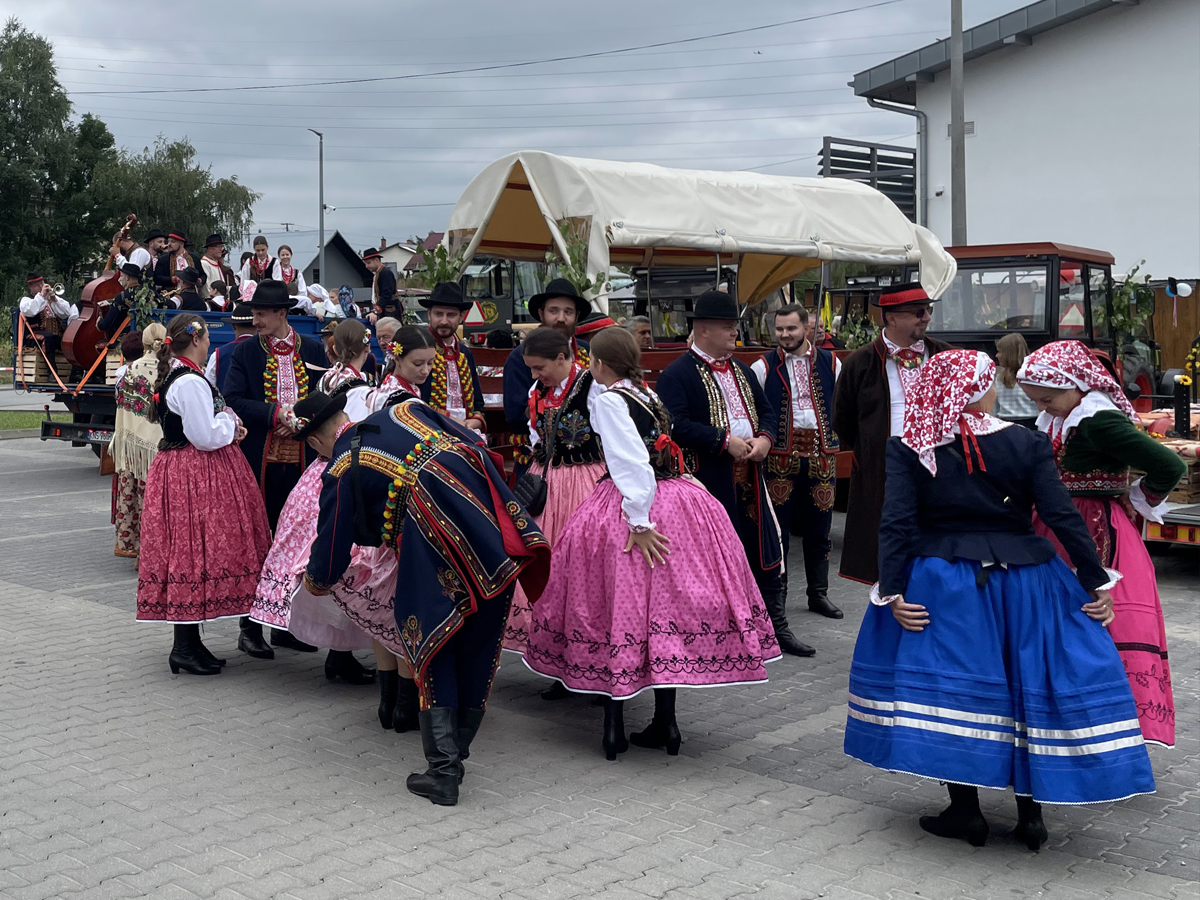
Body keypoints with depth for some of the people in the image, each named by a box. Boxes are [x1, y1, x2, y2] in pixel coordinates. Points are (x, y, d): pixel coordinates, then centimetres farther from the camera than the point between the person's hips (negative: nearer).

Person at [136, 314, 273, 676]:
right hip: (195, 478, -11)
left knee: (186, 550, 11)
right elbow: (206, 437, -21)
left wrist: (226, 427, 9)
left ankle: (188, 643, 17)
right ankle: (185, 648, -2)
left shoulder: (172, 377, 15)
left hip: (178, 470, 11)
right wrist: (230, 420, -4)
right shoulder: (191, 382, -18)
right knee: (193, 551, -7)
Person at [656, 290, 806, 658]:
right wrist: (725, 441, -20)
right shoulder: (676, 375, -9)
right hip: (709, 481, -7)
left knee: (765, 552, 11)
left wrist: (764, 438, -1)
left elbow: (766, 410, 21)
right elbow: (676, 425, -21)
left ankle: (776, 627, 22)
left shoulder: (742, 370, 17)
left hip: (750, 476, 7)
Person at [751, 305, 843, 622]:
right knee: (778, 531, 2)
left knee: (818, 530, 11)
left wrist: (835, 436, 9)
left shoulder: (830, 364, 7)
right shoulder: (764, 367, -1)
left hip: (821, 456, 3)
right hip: (780, 456, -2)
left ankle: (818, 594, 24)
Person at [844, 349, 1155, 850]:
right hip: (1024, 581, 1)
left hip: (940, 586, -1)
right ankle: (1030, 814, 17)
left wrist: (892, 592, -10)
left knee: (951, 689, 8)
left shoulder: (907, 450, -4)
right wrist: (1097, 582, 1)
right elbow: (1063, 517, -5)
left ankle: (965, 810, 13)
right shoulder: (1026, 443, -4)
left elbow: (895, 524, -11)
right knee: (1029, 687, 13)